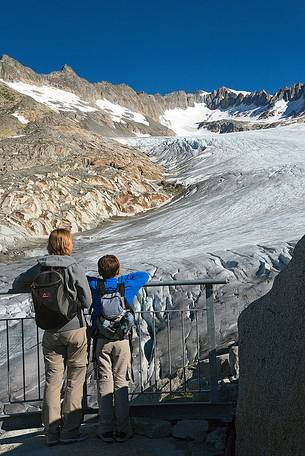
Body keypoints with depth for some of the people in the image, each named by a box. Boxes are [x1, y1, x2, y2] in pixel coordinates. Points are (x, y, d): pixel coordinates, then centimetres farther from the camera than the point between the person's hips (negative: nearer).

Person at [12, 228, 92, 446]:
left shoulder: (40, 268, -3)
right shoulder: (74, 268, -13)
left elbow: (17, 285, 12)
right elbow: (87, 301, -12)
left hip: (50, 332, 3)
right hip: (75, 330, -3)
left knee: (52, 380, 12)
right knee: (75, 381, 8)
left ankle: (52, 432, 16)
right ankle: (70, 430, 12)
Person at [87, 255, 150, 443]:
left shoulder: (94, 286, -2)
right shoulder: (126, 285, -2)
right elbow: (145, 276, 15)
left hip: (101, 340, 0)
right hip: (122, 340, 0)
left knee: (104, 382, 4)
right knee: (121, 382, 5)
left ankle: (106, 430, 5)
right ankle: (123, 430, 7)